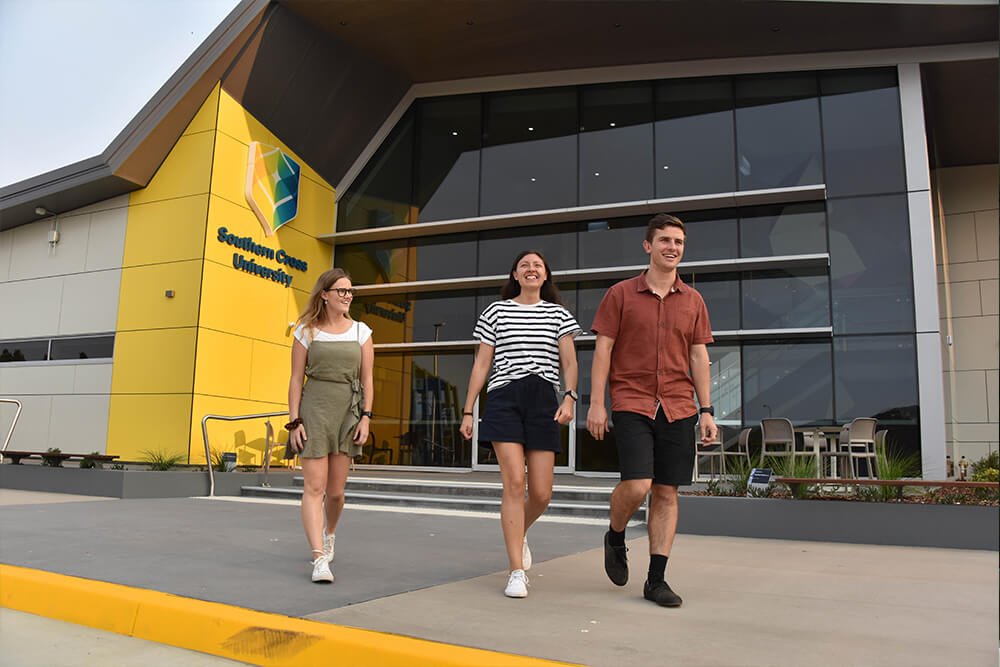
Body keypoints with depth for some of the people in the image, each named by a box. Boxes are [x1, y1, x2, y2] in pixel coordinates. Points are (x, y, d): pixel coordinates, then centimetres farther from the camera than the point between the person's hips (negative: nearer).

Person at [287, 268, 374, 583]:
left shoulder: (361, 331, 7)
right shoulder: (307, 331, 3)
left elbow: (367, 379, 6)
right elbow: (296, 379, 2)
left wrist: (366, 417, -3)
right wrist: (294, 420, -6)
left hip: (348, 412, 2)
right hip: (314, 411, -2)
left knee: (336, 491, 8)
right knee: (314, 487, -9)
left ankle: (328, 534, 38)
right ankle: (320, 559, -8)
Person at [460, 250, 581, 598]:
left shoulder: (558, 314, 15)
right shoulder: (497, 311, 13)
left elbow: (569, 361, 4)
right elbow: (481, 364, 11)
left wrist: (570, 396, -14)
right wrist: (468, 411, 6)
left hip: (544, 402, 2)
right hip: (504, 399, -1)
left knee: (541, 494, 0)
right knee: (514, 483, -14)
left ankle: (519, 533, 35)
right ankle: (517, 572, -5)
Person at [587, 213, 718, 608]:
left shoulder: (692, 300, 11)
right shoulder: (621, 294, 2)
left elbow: (699, 357, 12)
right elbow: (602, 350, 0)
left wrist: (706, 411, 6)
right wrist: (596, 404, -6)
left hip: (678, 408, 3)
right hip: (631, 404, -3)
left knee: (666, 493, 4)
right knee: (636, 485, -15)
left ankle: (656, 580, 13)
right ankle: (615, 538, 17)